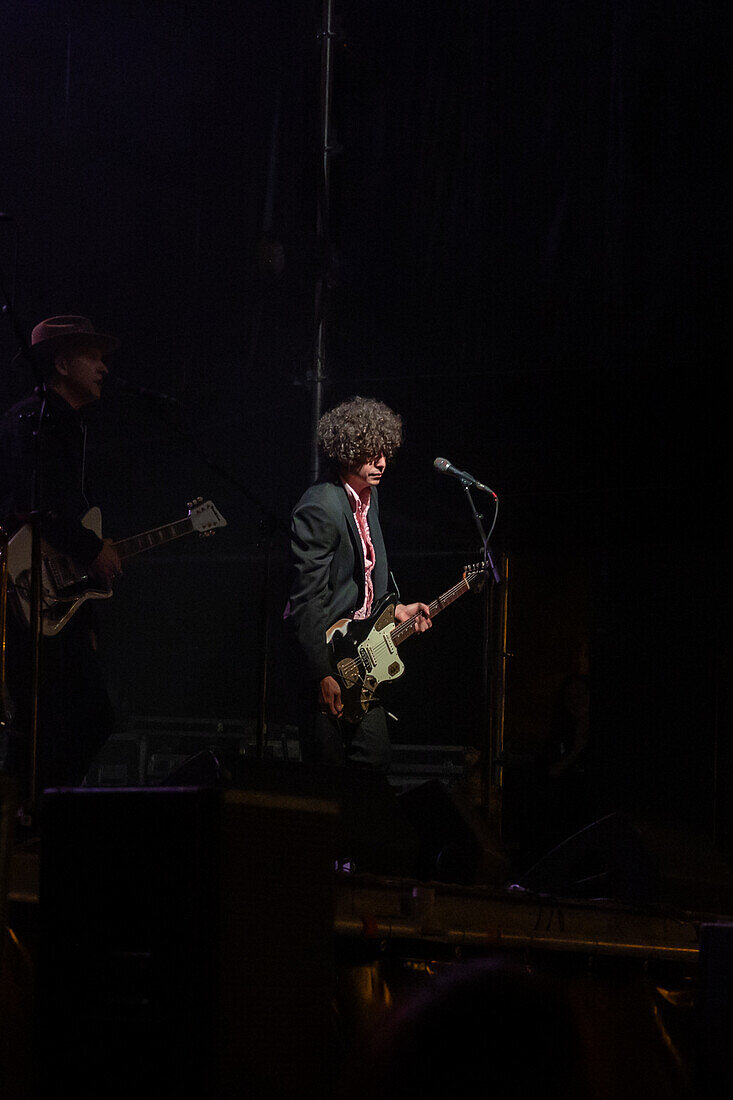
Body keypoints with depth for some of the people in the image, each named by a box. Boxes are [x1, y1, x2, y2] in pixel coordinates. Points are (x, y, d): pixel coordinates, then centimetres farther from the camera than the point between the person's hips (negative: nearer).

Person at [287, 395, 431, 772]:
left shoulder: (369, 494, 10)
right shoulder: (319, 508, -20)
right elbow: (308, 600, -23)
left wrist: (394, 610, 11)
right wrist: (323, 675, -24)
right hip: (329, 652, -9)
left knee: (375, 759, 9)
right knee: (329, 767, -6)